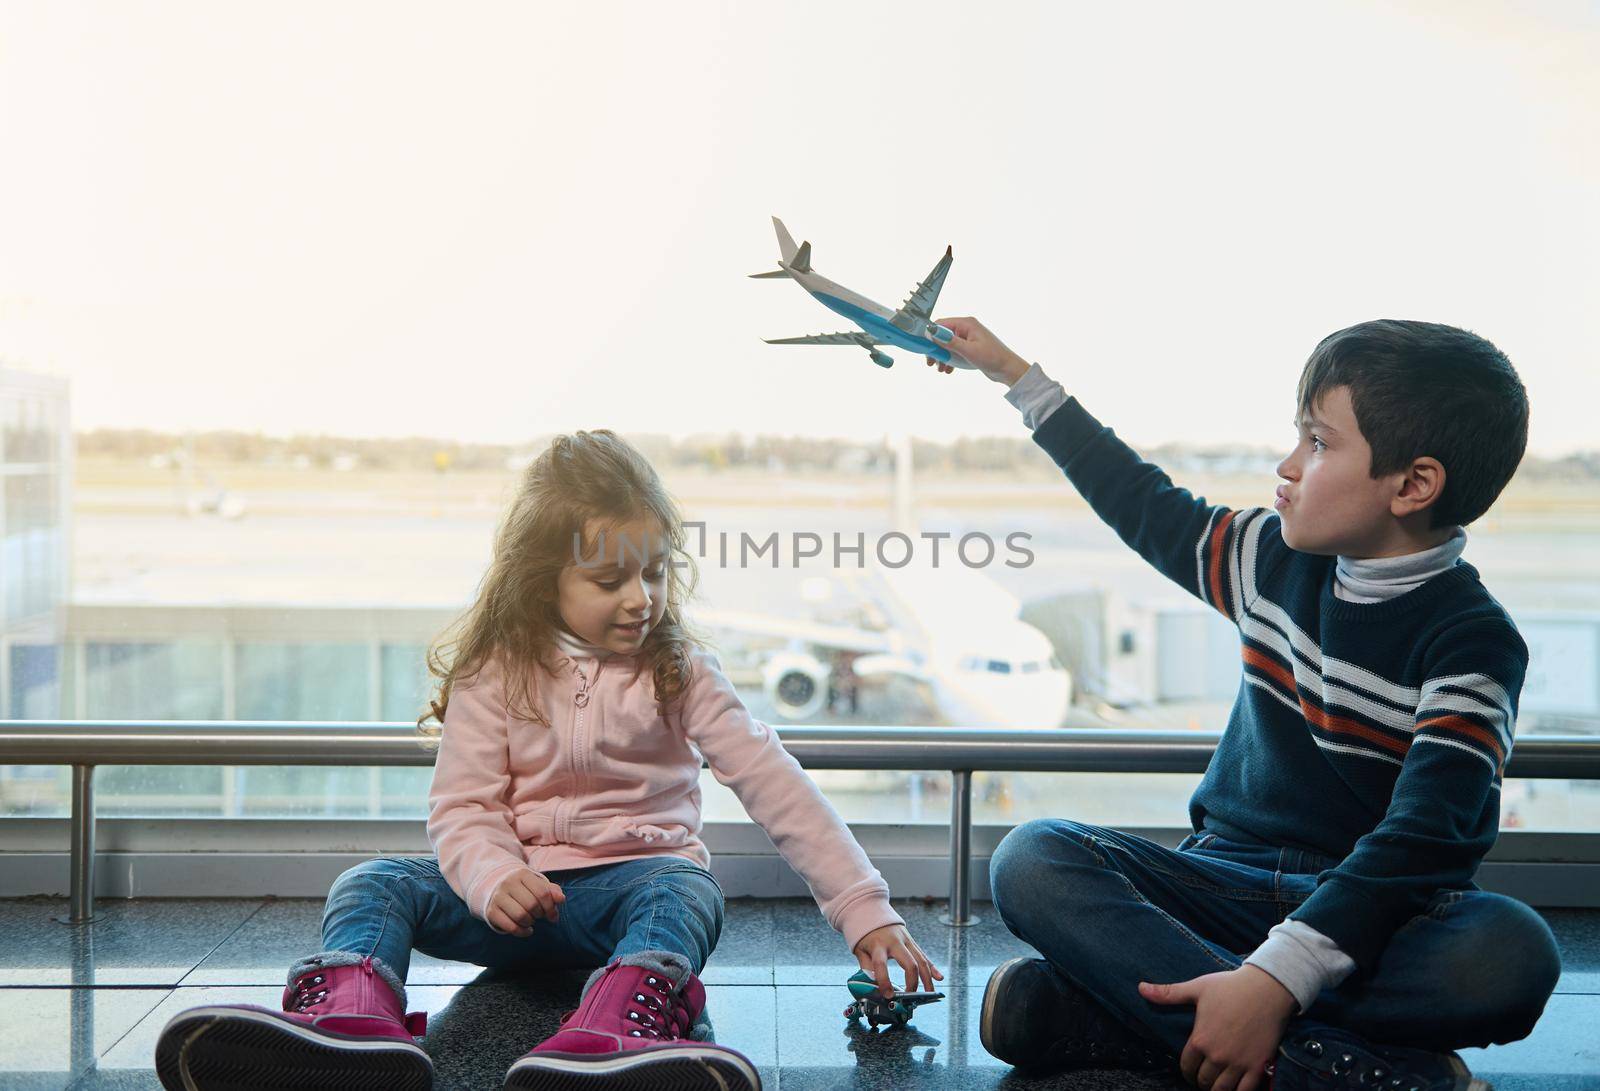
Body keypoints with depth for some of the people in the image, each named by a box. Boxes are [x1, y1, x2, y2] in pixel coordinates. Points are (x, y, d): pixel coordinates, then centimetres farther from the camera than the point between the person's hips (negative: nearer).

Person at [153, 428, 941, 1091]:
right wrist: (493, 876, -27)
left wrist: (863, 909, -11)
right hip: (520, 894, 1)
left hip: (633, 880, -1)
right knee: (373, 885, -22)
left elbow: (774, 784, -4)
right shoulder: (495, 673, 2)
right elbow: (462, 807, -2)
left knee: (688, 890, -35)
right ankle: (349, 1016, -55)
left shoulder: (679, 671, 2)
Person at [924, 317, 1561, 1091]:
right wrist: (1016, 375, 28)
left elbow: (1427, 839, -23)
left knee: (1514, 953, -38)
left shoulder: (1473, 640, -12)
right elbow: (1149, 508, 23)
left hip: (1369, 911, -4)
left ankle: (1101, 1013, -39)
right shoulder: (1276, 562, 6)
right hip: (1228, 877, 4)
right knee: (1031, 858, -21)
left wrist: (1274, 980, -34)